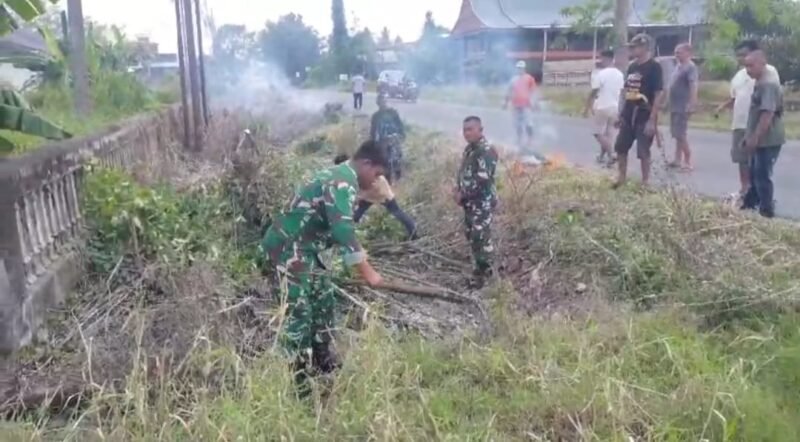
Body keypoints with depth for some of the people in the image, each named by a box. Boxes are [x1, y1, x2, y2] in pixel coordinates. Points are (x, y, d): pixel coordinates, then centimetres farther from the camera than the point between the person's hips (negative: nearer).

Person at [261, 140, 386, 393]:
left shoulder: (340, 177, 14)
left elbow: (339, 228, 23)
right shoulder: (343, 182, -18)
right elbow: (343, 231, -27)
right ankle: (296, 383, 1)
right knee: (300, 312, -8)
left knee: (323, 300, 16)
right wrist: (367, 272, -25)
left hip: (302, 248, 11)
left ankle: (325, 364, 29)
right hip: (287, 249, -11)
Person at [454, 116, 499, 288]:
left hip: (482, 202, -10)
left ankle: (482, 273, 7)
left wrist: (462, 195, -17)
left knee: (481, 238, -5)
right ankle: (483, 268, 30)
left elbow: (482, 180, -25)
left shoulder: (486, 151, -19)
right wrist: (458, 189, 2)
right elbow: (463, 172, 19)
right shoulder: (469, 149, 11)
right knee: (471, 235, 17)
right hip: (470, 202, 10)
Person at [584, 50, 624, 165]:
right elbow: (620, 92, 12)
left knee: (599, 133, 1)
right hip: (614, 107, 7)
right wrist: (618, 109, 19)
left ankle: (611, 155, -12)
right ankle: (602, 156, 23)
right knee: (608, 133, 13)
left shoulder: (600, 74, -14)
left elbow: (593, 93, -14)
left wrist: (587, 108, -7)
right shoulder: (619, 74, 8)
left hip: (602, 107, -7)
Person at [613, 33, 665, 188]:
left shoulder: (654, 67, -11)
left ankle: (645, 182, 12)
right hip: (629, 115, 7)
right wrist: (621, 114, 13)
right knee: (620, 147, 10)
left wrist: (652, 120, -20)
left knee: (643, 151, -1)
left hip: (645, 116, -7)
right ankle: (621, 177, 26)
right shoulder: (632, 66, 10)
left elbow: (659, 94, -15)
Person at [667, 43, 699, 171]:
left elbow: (693, 86, -22)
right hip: (675, 106, 10)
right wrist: (669, 103, 21)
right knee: (677, 134, 12)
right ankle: (678, 160, 18)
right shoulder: (678, 67, 16)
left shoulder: (690, 67, -13)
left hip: (683, 107, -9)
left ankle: (688, 161, -3)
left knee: (681, 134, -9)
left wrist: (692, 104, -30)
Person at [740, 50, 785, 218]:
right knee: (755, 175, 18)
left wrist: (755, 137, -26)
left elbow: (768, 113, -25)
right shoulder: (759, 85, 14)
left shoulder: (769, 85, -18)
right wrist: (750, 137, 21)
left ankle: (766, 212, 5)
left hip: (767, 141, -10)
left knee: (762, 176, -4)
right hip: (760, 140, 10)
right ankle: (750, 205, 30)